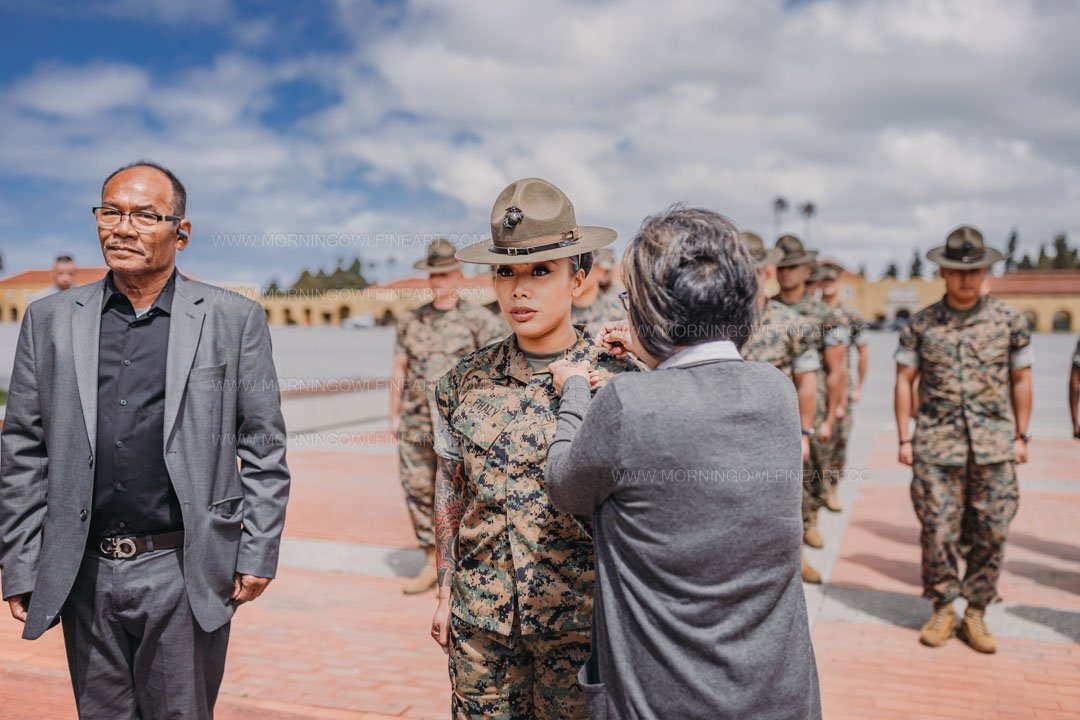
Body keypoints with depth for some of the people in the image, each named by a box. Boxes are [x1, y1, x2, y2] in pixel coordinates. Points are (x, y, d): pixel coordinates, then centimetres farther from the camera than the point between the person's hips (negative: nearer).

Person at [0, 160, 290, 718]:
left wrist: (258, 554, -3)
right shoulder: (49, 321, 6)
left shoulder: (235, 320, -2)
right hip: (84, 575, 3)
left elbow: (264, 448, 0)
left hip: (185, 573, -2)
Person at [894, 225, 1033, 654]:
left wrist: (1022, 437, 8)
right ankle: (942, 610, 18)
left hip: (995, 448, 1)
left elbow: (1020, 379, 11)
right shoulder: (921, 324, 2)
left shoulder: (1009, 321, 4)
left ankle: (976, 612, 19)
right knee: (938, 532, 2)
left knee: (990, 534, 4)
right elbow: (904, 381, 6)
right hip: (936, 447, -1)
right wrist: (904, 439, 2)